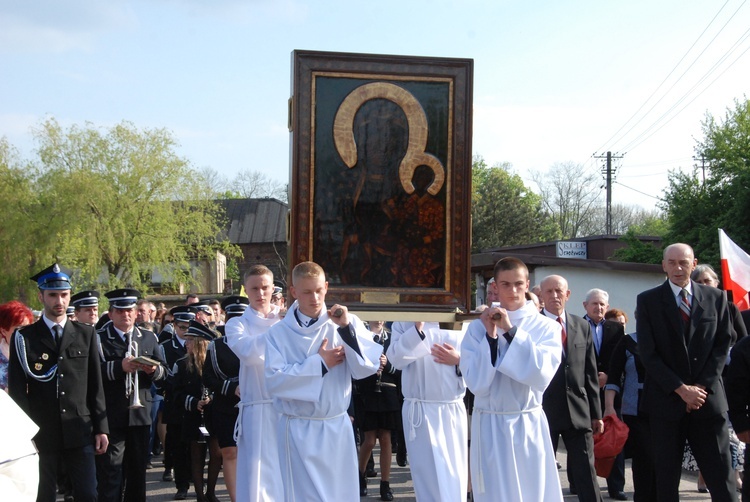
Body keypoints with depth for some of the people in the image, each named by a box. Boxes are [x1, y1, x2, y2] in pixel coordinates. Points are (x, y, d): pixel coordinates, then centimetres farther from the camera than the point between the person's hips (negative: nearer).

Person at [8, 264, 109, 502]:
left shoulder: (86, 334, 9)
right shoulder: (24, 338, 3)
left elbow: (96, 385, 9)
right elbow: (17, 390, 0)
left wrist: (101, 428, 5)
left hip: (79, 431, 1)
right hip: (40, 434, -1)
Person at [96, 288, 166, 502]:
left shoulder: (149, 338, 14)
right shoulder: (99, 339, -1)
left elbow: (164, 371, 10)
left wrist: (154, 370, -12)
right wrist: (120, 367, -26)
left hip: (140, 413, 4)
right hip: (112, 417, -4)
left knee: (138, 468, 13)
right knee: (110, 470, -5)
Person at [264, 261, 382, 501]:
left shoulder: (347, 323, 1)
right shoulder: (279, 332, -3)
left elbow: (369, 367, -10)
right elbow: (274, 381, -14)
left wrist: (347, 328, -19)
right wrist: (319, 363, -12)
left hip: (337, 428, 2)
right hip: (298, 430, -1)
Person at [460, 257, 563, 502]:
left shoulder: (546, 327, -1)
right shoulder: (478, 327, 0)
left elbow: (542, 376, -17)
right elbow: (476, 383, -9)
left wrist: (511, 331, -18)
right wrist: (491, 336, -16)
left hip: (529, 425, 0)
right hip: (490, 426, 0)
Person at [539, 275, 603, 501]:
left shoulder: (582, 326, 10)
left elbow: (591, 373, 11)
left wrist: (596, 413, 8)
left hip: (578, 411, 3)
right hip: (544, 409, -3)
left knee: (586, 474, 5)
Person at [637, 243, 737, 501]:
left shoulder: (716, 298, 8)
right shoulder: (648, 300, 2)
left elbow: (723, 344, 6)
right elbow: (648, 352, -3)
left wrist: (703, 386, -6)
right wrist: (680, 389, -10)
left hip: (708, 397, 1)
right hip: (666, 399, -1)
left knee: (721, 475, 0)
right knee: (667, 475, 5)